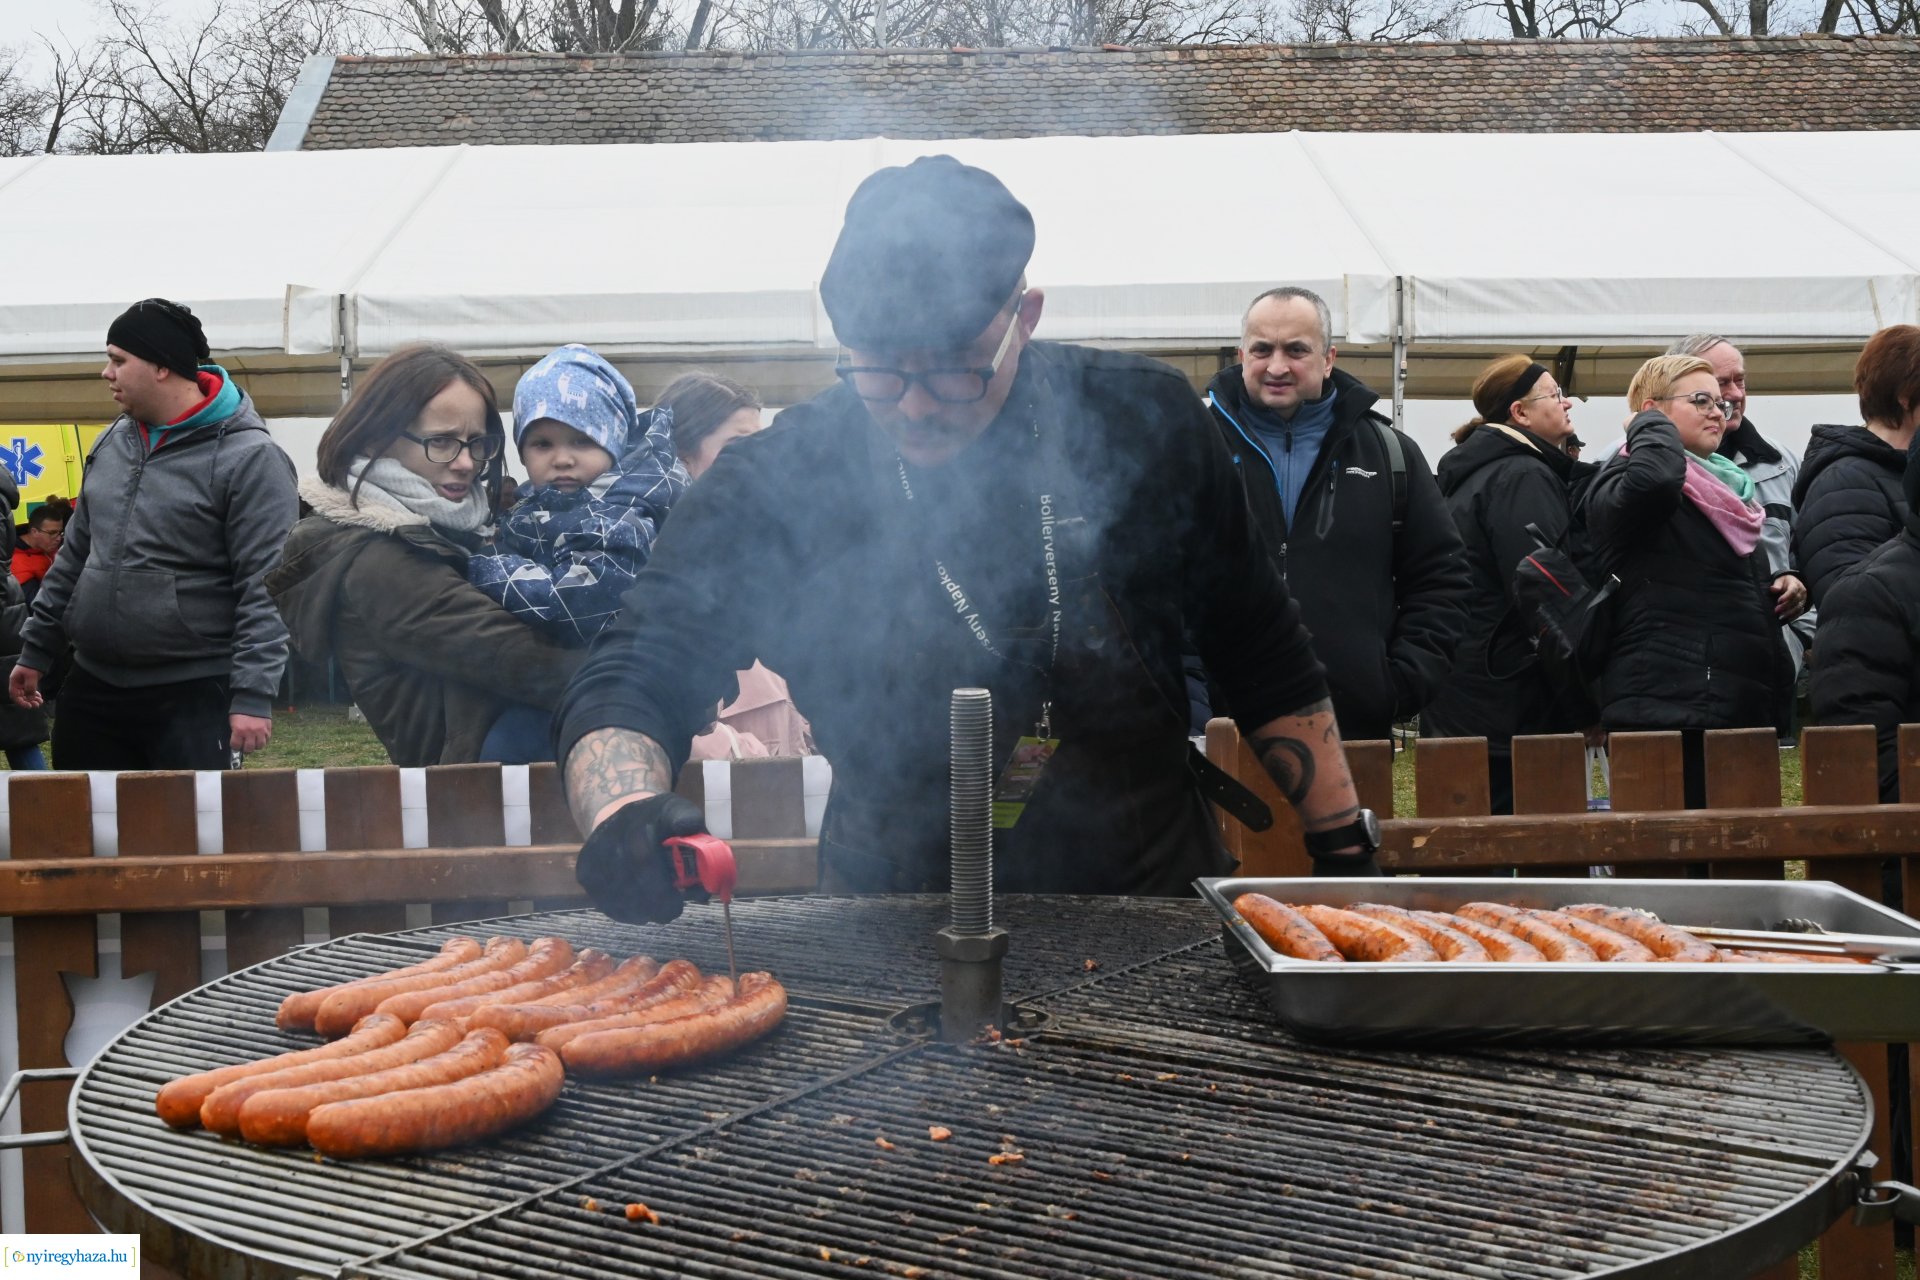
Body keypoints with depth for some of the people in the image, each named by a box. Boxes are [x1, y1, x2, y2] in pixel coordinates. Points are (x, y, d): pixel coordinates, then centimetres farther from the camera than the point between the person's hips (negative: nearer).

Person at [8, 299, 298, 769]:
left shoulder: (248, 458, -13)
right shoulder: (112, 442, 10)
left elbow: (265, 589, -17)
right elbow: (76, 554, 19)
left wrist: (253, 693, -22)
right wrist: (38, 648, 17)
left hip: (193, 695, -7)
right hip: (92, 686, 7)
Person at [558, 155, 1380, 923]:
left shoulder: (1142, 422, -3)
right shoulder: (774, 486, -9)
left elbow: (1266, 664, 9)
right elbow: (625, 688, -11)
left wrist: (1346, 850, 9)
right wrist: (623, 814, -33)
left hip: (1153, 907, 2)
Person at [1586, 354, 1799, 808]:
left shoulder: (1726, 485, 24)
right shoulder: (1623, 484, -5)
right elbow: (1655, 476, -32)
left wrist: (1784, 594, 15)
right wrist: (1650, 426, -10)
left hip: (1743, 714, 9)